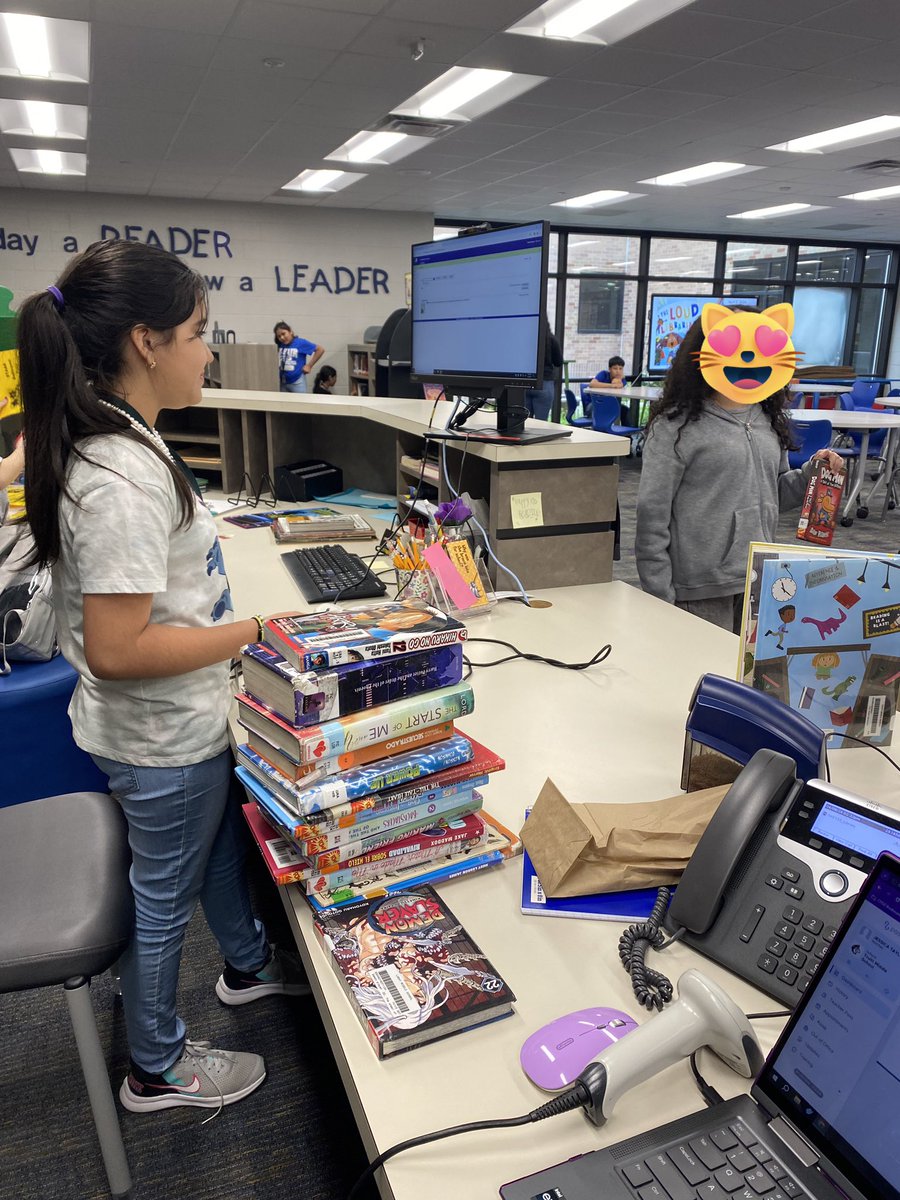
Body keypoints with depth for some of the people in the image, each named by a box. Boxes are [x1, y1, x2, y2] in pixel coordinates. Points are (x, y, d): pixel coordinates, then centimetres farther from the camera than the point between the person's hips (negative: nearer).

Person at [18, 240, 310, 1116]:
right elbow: (117, 650, -31)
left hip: (181, 722, 9)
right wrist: (259, 631, -25)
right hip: (161, 740, -9)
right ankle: (158, 1070, 40)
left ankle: (246, 964, 56)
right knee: (165, 894, 13)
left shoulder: (113, 442, 1)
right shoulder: (121, 477, -31)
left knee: (221, 837, 29)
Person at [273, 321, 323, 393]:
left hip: (297, 382, -5)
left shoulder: (300, 343, -8)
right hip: (282, 383, 5)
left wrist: (309, 365, -6)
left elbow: (320, 350, -6)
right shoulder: (278, 346, 4)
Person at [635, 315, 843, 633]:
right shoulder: (677, 425, -10)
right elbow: (653, 515, -10)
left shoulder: (768, 420, 10)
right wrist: (660, 598, -11)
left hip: (762, 585, 6)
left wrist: (811, 474, 0)